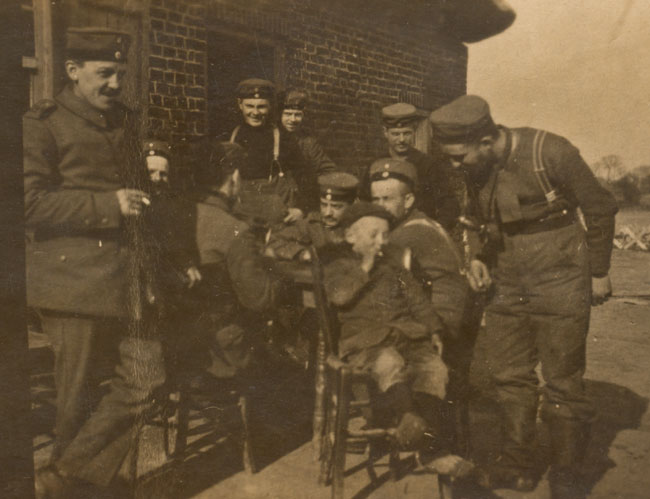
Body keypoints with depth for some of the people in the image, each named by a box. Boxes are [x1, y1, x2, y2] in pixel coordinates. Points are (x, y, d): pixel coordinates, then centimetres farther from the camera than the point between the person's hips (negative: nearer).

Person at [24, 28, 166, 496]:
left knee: (146, 379, -1)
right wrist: (107, 205, -19)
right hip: (74, 281, -6)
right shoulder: (42, 124, -3)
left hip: (126, 278, 7)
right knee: (75, 397, 3)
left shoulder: (127, 122, 18)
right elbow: (32, 202, -14)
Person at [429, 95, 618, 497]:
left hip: (559, 285, -6)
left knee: (564, 383, 1)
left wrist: (599, 272, -3)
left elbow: (601, 209, -8)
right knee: (510, 378, 10)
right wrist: (480, 258, -2)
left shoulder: (551, 153, -19)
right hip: (508, 285, 6)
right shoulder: (474, 169, -1)